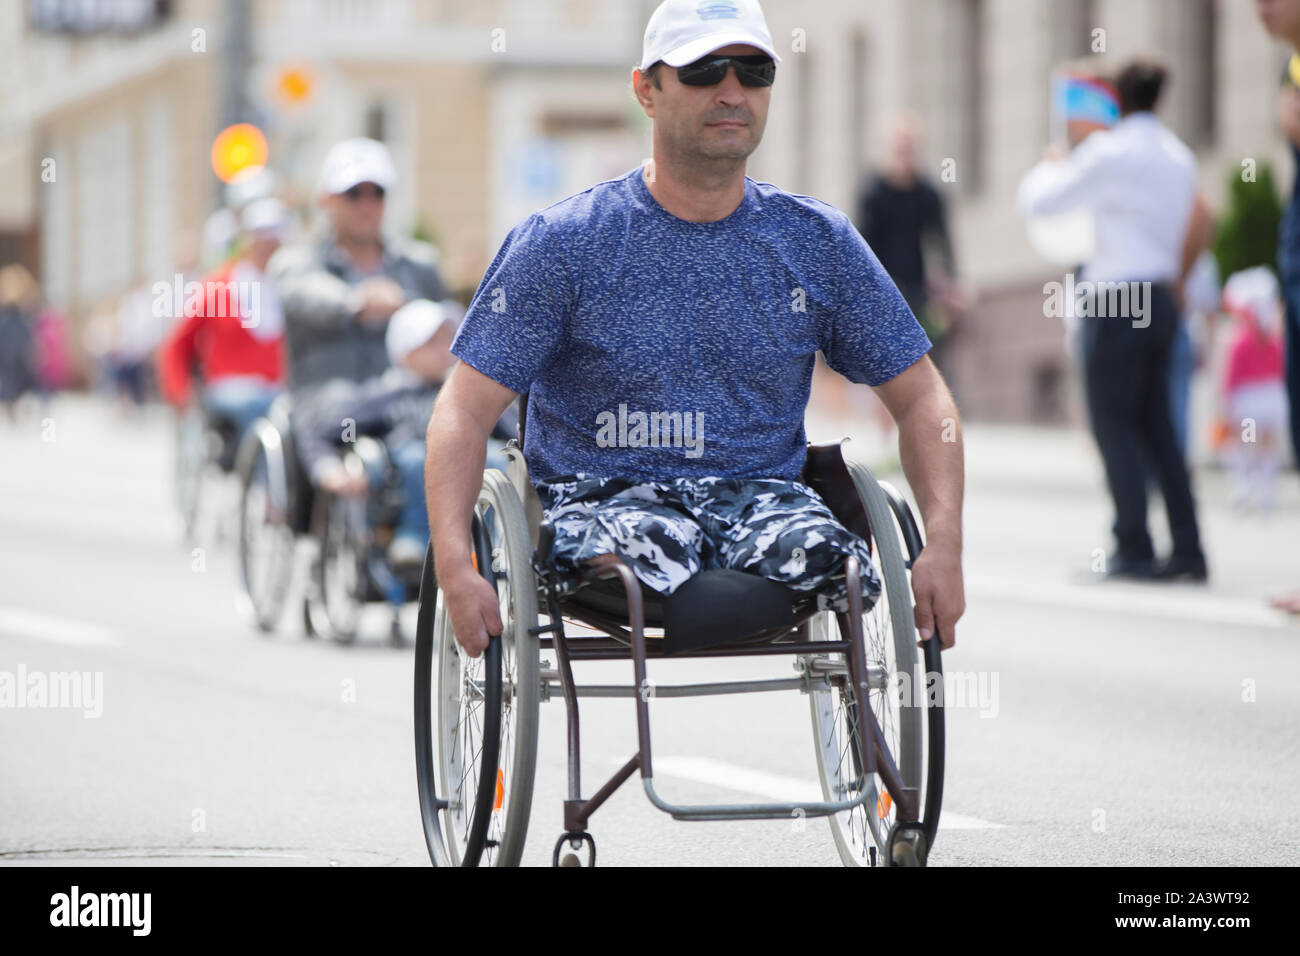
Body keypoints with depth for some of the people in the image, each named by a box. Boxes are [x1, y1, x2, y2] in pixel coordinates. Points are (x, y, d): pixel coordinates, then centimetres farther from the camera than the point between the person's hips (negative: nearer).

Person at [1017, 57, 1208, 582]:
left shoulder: (1110, 153, -11)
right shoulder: (1179, 158, 12)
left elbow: (1036, 200, -5)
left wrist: (1051, 166, 19)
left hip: (1115, 303, -7)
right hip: (1161, 299, 7)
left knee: (1114, 425, -2)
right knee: (1157, 427, 10)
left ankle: (1134, 548, -6)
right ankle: (1188, 549, 6)